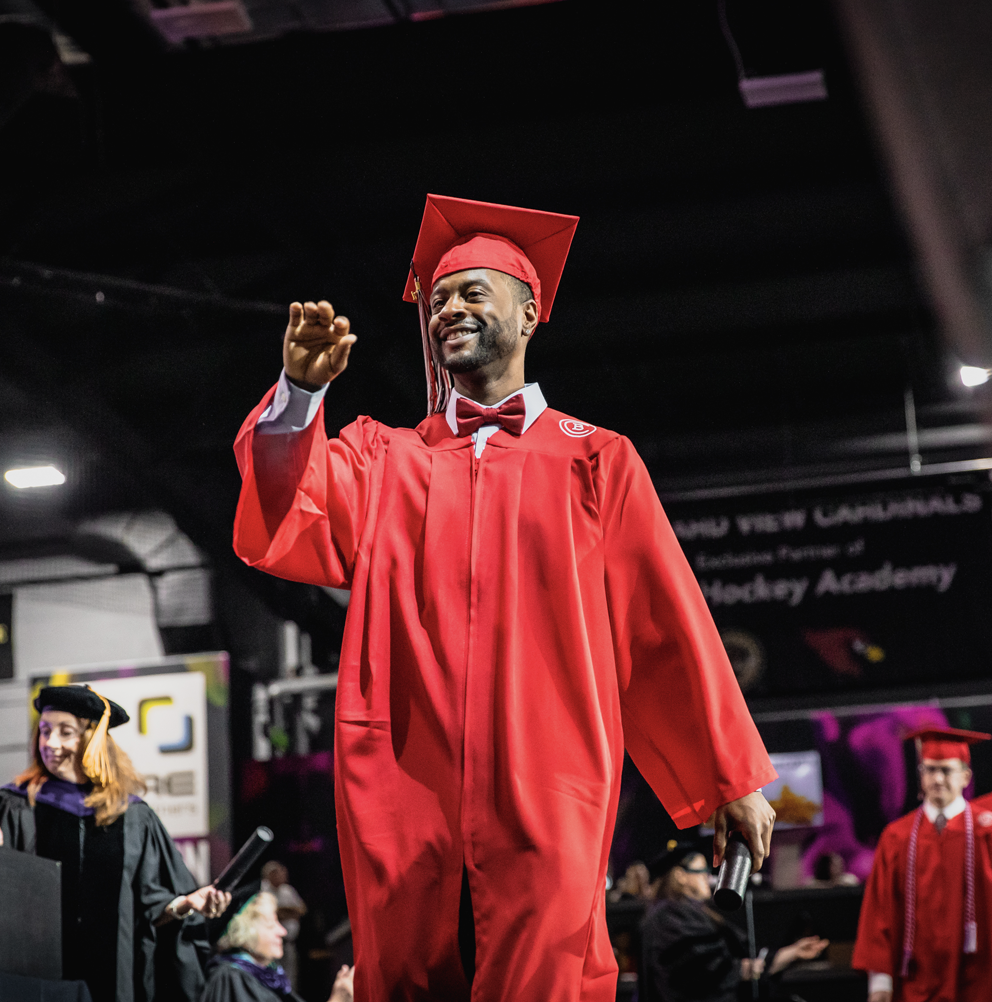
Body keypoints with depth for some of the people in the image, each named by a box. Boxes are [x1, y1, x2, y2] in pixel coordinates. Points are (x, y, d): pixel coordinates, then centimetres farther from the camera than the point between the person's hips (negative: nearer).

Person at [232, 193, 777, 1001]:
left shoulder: (593, 462, 14)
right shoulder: (381, 458, 18)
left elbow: (667, 626, 12)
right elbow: (276, 530, -1)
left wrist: (732, 778, 11)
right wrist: (300, 390, -17)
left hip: (547, 803, -1)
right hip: (407, 806, 2)